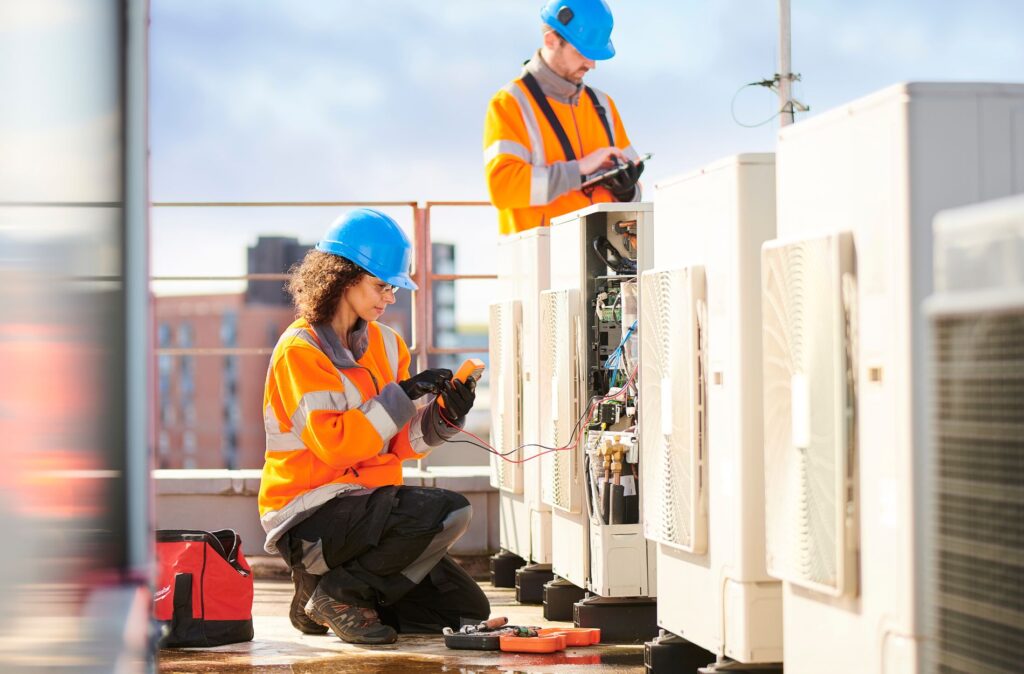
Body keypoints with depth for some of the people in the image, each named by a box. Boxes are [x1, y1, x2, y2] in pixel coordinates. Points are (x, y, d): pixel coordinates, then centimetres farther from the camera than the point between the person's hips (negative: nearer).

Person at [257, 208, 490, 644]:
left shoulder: (385, 343, 11)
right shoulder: (301, 350, -12)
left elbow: (401, 443, 8)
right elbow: (332, 443, -22)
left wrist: (445, 416, -10)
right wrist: (401, 396, -21)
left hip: (364, 505, 8)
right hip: (310, 520, -8)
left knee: (469, 611, 4)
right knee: (447, 512, -29)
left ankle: (341, 594, 11)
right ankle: (336, 592, -14)